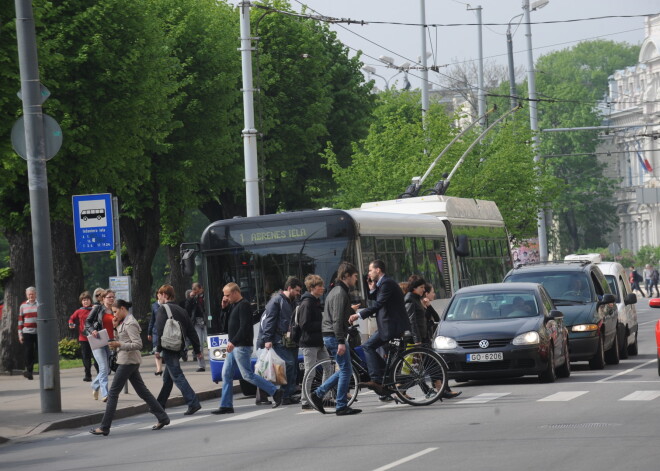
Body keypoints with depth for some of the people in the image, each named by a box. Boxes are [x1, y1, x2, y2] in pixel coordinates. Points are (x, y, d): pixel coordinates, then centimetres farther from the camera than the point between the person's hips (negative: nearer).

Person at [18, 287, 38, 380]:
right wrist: (20, 333, 7)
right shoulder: (23, 306, 12)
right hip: (27, 333, 1)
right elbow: (20, 320, 13)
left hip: (39, 333, -1)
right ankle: (29, 370, -4)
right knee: (28, 353, -6)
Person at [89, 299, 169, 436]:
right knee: (142, 391, 11)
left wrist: (120, 345, -27)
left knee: (113, 393, -6)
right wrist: (115, 327, 9)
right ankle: (162, 417, 12)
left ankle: (104, 427, -4)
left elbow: (138, 344, -20)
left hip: (128, 361, -10)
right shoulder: (124, 322, 15)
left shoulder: (130, 324, -15)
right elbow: (120, 339, 21)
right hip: (130, 361, 10)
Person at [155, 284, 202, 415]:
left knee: (177, 376, -11)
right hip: (179, 347, 8)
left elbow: (161, 330, -17)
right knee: (167, 378, 17)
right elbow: (191, 331, 14)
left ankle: (193, 403, -20)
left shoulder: (163, 309, -7)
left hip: (169, 348, -8)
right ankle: (160, 405, 27)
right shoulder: (181, 310, 16)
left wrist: (159, 349, -12)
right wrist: (197, 349, 16)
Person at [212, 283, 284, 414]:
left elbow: (244, 327, -23)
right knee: (226, 375, 7)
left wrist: (233, 342, -28)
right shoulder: (234, 305, 17)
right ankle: (226, 405, 9)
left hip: (242, 346, -10)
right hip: (234, 346, 10)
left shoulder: (243, 305, -14)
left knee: (247, 375, -9)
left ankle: (276, 392, -3)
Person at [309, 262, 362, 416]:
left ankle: (318, 393, 13)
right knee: (346, 370, -5)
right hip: (335, 336, -10)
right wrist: (341, 342, -24)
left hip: (329, 337, 10)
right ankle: (341, 406, -2)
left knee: (345, 370, 14)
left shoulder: (335, 291, 18)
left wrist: (350, 309, 26)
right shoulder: (340, 293, -15)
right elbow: (337, 319, -22)